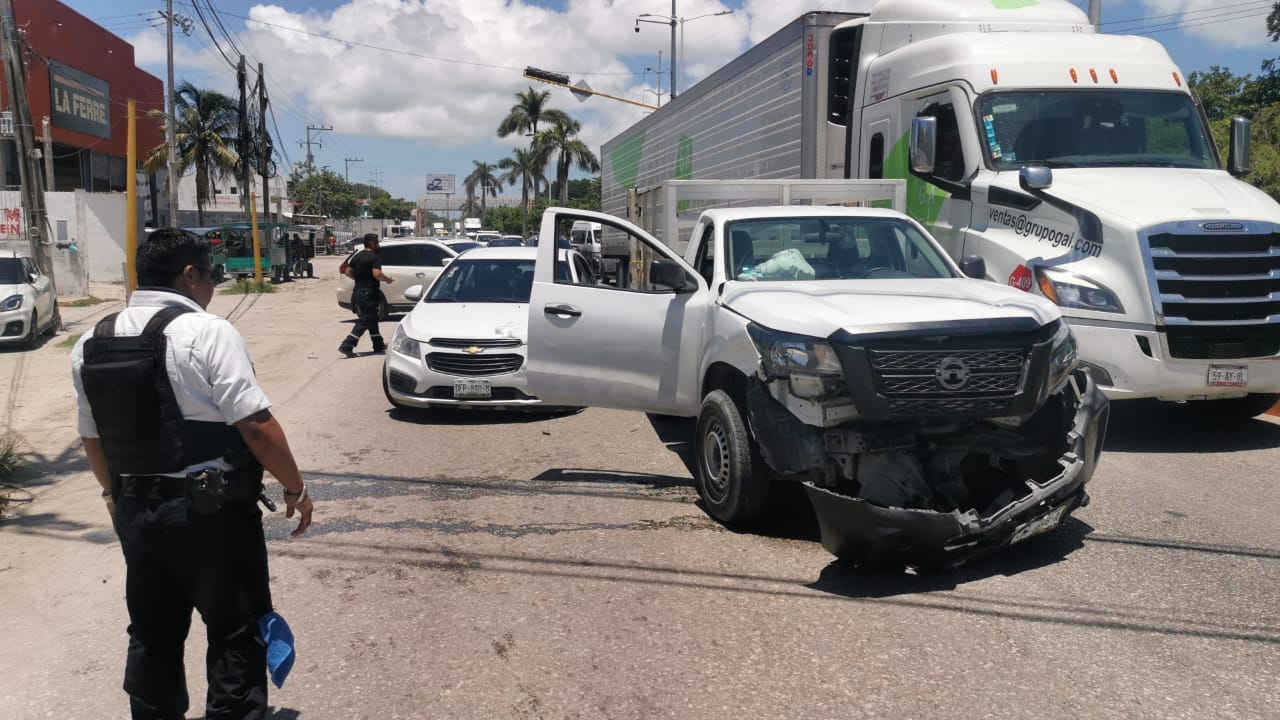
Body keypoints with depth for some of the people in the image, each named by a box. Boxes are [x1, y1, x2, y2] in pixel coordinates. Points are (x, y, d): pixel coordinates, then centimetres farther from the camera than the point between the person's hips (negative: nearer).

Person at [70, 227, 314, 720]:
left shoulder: (91, 344, 6)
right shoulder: (207, 332, -14)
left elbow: (92, 436, 14)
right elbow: (255, 425, -18)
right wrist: (295, 488, -7)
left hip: (135, 510, 7)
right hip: (211, 511, -7)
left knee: (152, 635, 19)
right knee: (236, 633, 5)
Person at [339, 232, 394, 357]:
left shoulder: (357, 256, 10)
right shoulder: (375, 257, -14)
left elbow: (348, 272, 11)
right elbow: (377, 274, -25)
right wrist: (387, 279, -8)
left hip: (358, 291, 9)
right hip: (369, 293, -9)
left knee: (372, 319, 19)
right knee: (364, 321, -6)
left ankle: (379, 345, 28)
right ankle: (346, 346, -13)